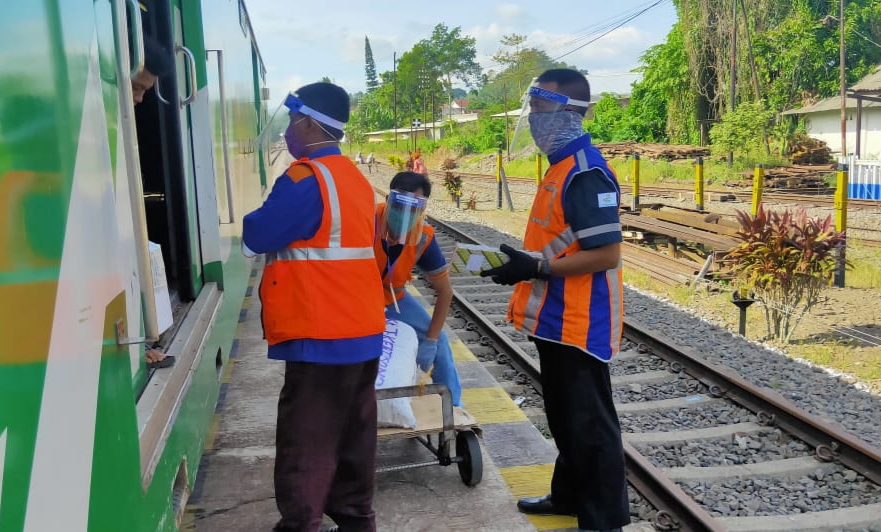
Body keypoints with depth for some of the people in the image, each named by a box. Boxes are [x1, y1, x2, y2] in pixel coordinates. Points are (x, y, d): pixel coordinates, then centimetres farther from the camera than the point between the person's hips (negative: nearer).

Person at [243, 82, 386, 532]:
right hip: (361, 329, 9)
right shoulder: (354, 177, 14)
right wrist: (290, 232, 12)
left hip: (322, 335, -9)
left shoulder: (307, 178, -15)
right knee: (352, 436, 16)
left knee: (306, 445, -1)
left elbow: (256, 237, -11)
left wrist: (252, 222, 9)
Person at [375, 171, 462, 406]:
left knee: (439, 341, 0)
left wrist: (430, 341, -17)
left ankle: (453, 407, 19)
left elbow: (445, 291, -14)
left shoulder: (424, 238, -25)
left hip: (392, 296, 3)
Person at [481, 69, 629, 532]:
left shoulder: (586, 174, -20)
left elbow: (605, 254, -24)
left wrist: (537, 268, -24)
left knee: (589, 424, 3)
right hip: (556, 318, 10)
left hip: (578, 323, -10)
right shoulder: (560, 166, 12)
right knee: (563, 417, 22)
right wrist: (524, 262, 10)